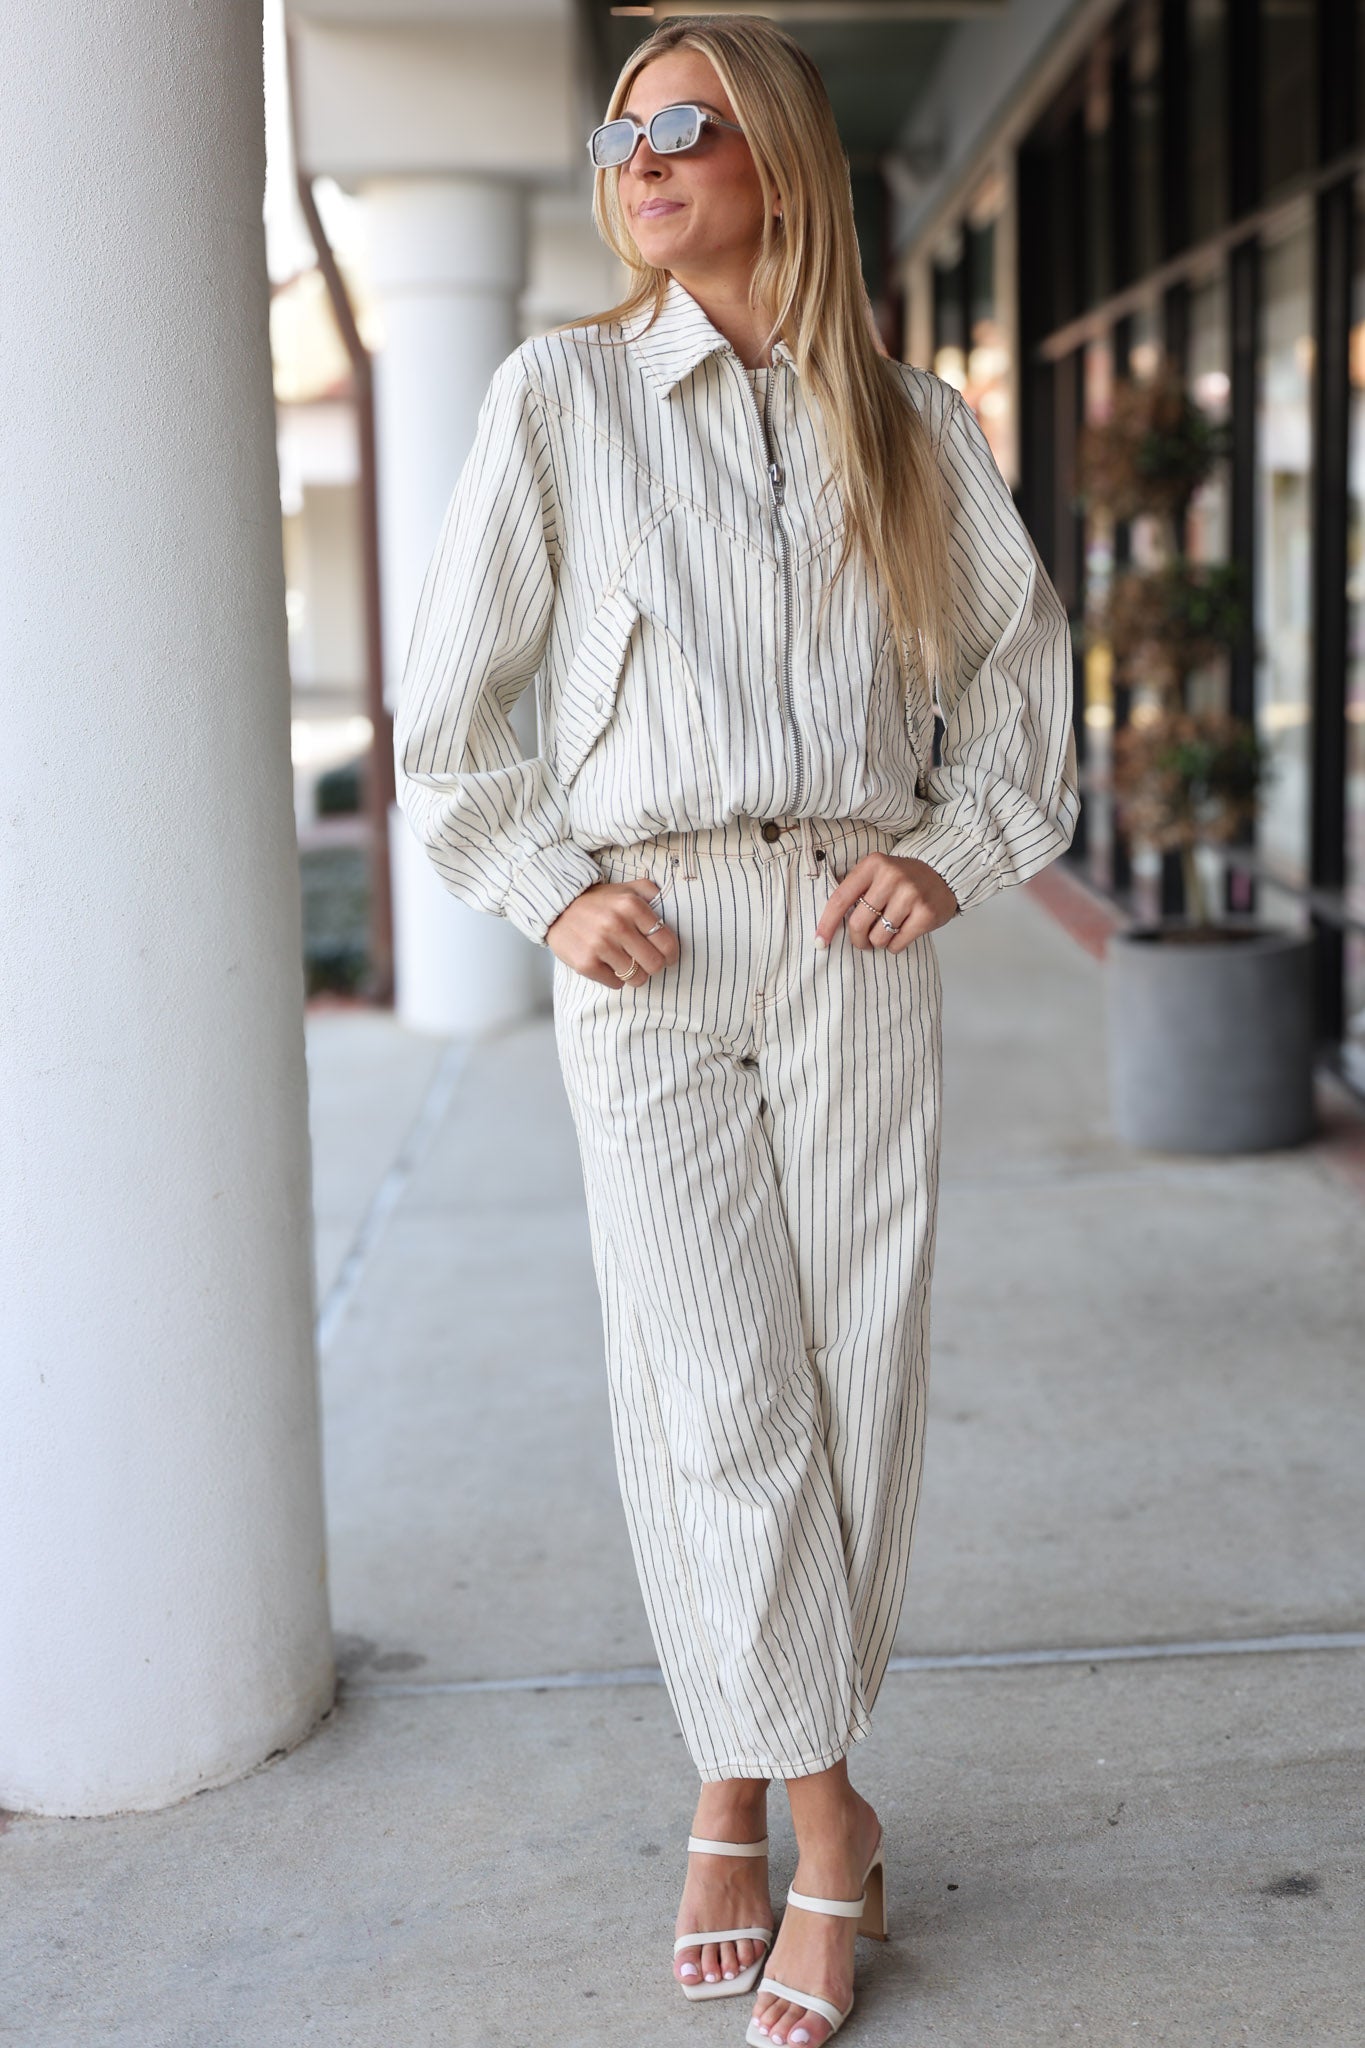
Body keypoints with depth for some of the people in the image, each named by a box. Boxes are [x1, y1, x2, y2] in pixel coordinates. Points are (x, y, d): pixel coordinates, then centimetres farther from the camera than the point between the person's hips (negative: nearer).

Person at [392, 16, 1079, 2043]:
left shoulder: (911, 422, 9)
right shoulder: (559, 394, 5)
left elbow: (1023, 662, 17)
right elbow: (450, 700, 7)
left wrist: (954, 848, 1)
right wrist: (552, 889, -4)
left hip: (854, 944, 2)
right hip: (647, 945, -2)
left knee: (856, 1379, 3)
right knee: (712, 1389, -6)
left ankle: (741, 1782, 21)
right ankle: (822, 1820, 9)